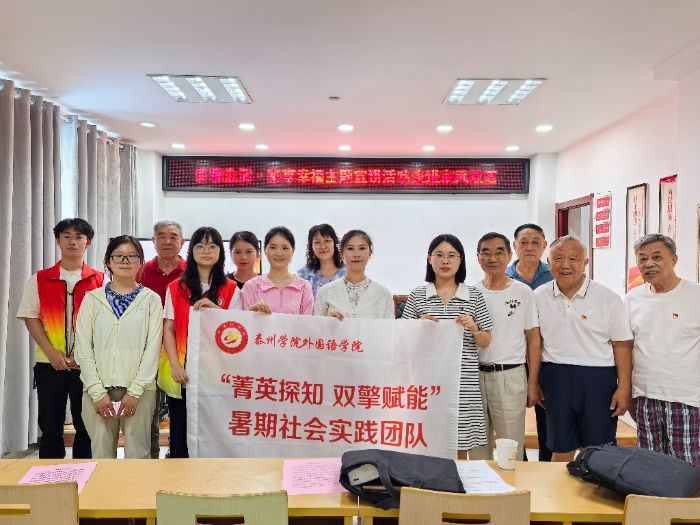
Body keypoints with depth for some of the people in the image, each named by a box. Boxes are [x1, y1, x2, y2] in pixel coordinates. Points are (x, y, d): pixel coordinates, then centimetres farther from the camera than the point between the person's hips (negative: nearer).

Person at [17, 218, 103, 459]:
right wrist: (51, 352, -9)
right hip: (49, 364, 1)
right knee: (50, 427, 7)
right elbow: (30, 318, 3)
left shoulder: (100, 281, 5)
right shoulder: (39, 280, 8)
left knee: (86, 427, 4)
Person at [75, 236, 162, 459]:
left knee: (138, 453, 2)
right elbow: (83, 347, 3)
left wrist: (135, 391, -9)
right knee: (101, 453, 5)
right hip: (98, 389, 1)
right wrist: (98, 391, -6)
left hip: (139, 390, -1)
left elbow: (153, 347, -1)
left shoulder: (151, 299, 5)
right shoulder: (92, 298, 8)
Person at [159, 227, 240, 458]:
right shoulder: (176, 288, 8)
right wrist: (175, 365, -8)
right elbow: (168, 329, 4)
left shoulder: (230, 290, 6)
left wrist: (215, 309, -15)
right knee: (180, 431, 5)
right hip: (182, 373, 1)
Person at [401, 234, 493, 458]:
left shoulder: (473, 295, 5)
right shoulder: (417, 295, 4)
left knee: (460, 449, 6)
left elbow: (485, 342, 8)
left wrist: (473, 328, -12)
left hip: (463, 383, 0)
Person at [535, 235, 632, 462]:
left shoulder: (609, 299, -4)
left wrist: (624, 388, -6)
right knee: (561, 449, 12)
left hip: (598, 378, -1)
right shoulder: (539, 297, 3)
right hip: (555, 378, 2)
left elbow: (622, 345, -2)